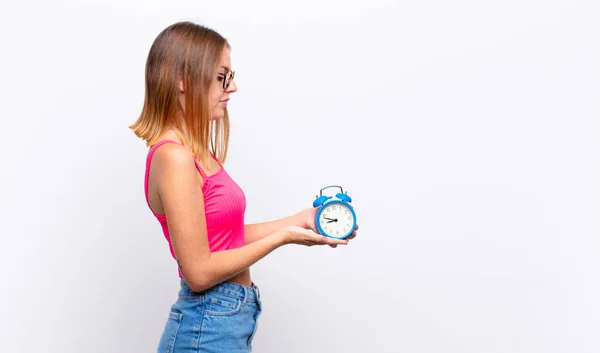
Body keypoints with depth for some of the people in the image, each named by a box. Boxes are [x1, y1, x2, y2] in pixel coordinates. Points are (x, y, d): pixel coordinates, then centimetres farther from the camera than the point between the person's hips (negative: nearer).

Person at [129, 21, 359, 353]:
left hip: (230, 318, 8)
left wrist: (301, 218, 4)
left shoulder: (197, 152, 6)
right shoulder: (174, 156, -21)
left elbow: (227, 237, 8)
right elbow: (199, 272, -21)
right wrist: (283, 237, -15)